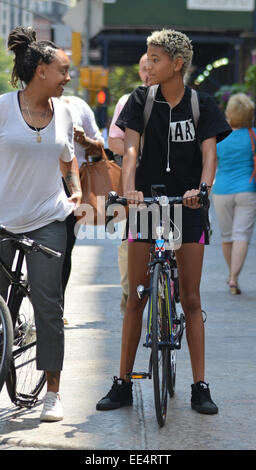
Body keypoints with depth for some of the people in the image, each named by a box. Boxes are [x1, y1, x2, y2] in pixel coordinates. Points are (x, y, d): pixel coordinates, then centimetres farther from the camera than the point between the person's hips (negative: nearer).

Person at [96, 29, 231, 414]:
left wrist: (202, 188, -32)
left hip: (187, 208, -1)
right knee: (136, 298, 2)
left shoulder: (201, 105, -1)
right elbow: (131, 148, -10)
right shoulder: (142, 100, 1)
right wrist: (129, 189, -29)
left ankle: (200, 387, 6)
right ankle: (123, 384, 9)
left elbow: (209, 152, -11)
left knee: (191, 299, 2)